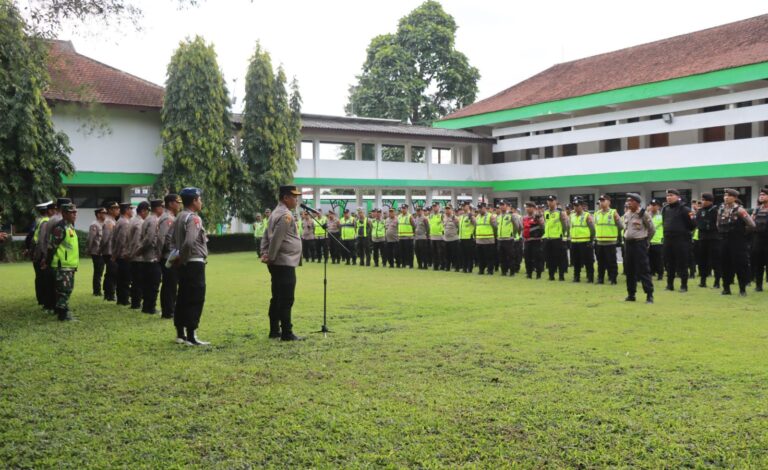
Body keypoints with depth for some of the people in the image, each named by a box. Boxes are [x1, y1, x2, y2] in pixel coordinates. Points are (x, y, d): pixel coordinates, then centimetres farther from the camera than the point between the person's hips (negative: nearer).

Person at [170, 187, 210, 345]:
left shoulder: (179, 217, 14)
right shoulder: (194, 218, -15)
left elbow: (172, 240, 17)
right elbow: (190, 242, -27)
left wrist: (177, 257, 9)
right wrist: (182, 258, -13)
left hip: (184, 265, 9)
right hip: (195, 263, -9)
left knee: (183, 298, 14)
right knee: (196, 299, -4)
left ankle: (180, 334, 21)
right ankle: (191, 336, -2)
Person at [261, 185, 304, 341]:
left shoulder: (276, 213, 16)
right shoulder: (286, 215, -15)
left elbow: (266, 236, 16)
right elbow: (276, 238, -21)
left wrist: (265, 254, 8)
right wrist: (271, 257, -13)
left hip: (277, 264, 10)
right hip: (285, 263, -10)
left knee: (277, 298, 14)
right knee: (286, 299, -6)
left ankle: (274, 330, 20)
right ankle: (286, 333, -4)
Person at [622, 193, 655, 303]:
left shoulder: (643, 214, -9)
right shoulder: (626, 214, 10)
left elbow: (652, 229, -3)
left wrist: (645, 240, 5)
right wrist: (627, 238, 15)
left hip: (639, 244, -7)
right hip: (628, 243, 7)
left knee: (644, 270, -8)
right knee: (629, 270, 10)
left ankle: (649, 295, -4)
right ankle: (631, 294, 19)